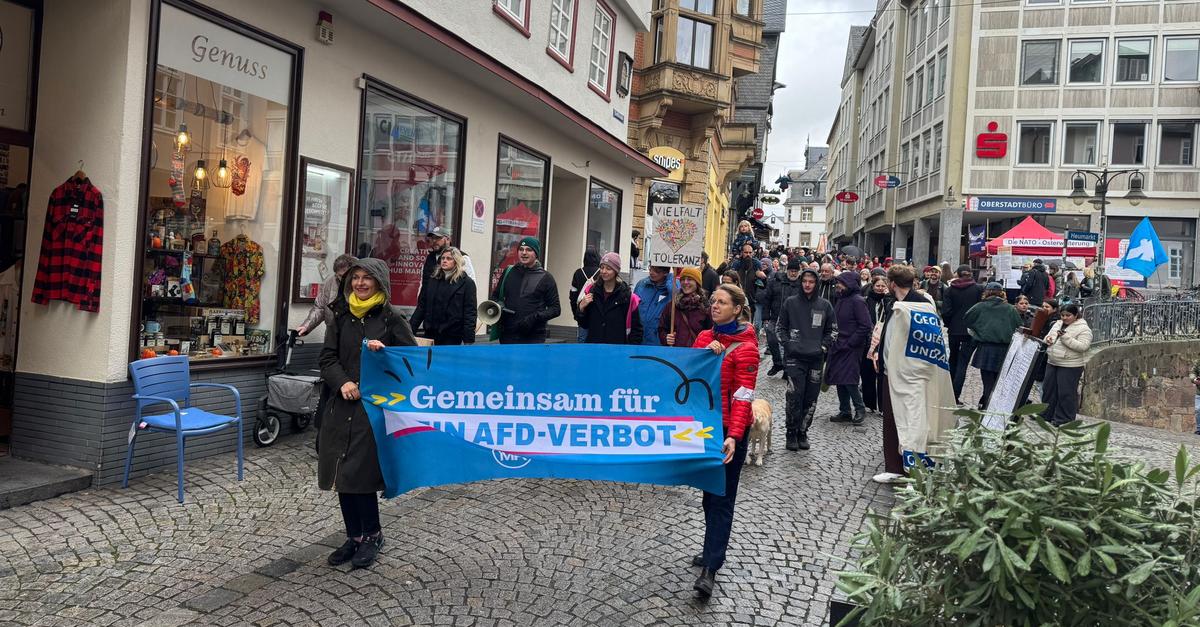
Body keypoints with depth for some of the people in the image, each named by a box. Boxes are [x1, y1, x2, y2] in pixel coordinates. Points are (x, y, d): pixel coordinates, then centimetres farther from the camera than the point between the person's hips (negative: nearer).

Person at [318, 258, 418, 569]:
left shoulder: (391, 318, -2)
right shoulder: (342, 316, 10)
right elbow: (328, 357, 8)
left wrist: (385, 352, -19)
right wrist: (343, 382, -9)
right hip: (343, 404, 5)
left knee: (361, 474, -6)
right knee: (341, 473, 6)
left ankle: (372, 535, 15)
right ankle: (354, 537, 22)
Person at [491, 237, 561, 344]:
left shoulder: (545, 278, 0)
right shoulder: (508, 273, 10)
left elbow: (556, 309, -1)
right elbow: (495, 295, 21)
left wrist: (535, 317, -16)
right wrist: (498, 305, -2)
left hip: (534, 338, -4)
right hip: (508, 335, 4)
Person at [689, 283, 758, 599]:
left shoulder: (745, 346, -12)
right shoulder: (705, 337, 8)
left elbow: (743, 396, -18)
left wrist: (733, 436, -28)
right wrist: (705, 351, -16)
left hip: (728, 430, -6)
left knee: (721, 498, -4)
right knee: (708, 492, 15)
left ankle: (710, 570, -5)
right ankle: (713, 551, 29)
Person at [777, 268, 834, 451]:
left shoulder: (825, 305, 6)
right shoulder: (790, 303, 2)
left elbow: (830, 331, 15)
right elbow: (780, 326, 9)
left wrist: (823, 347, 3)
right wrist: (788, 344, -2)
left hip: (816, 358, 2)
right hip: (794, 357, -2)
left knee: (811, 398, 4)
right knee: (795, 396, -10)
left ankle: (803, 432, 18)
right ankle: (792, 433, 4)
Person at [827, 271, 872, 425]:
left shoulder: (857, 301, -12)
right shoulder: (841, 299, 12)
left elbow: (865, 326, -17)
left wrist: (850, 343, -16)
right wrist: (834, 341, 9)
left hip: (851, 348, -8)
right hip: (839, 347, 8)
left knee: (848, 380, -10)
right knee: (839, 380, 9)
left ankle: (860, 409, 8)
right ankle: (844, 412, 18)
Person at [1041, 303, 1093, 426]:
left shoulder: (1083, 329, -10)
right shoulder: (1058, 324, 12)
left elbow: (1082, 346, -20)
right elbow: (1049, 335, 23)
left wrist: (1066, 337, -27)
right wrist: (1048, 339, -1)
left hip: (1070, 366, -8)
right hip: (1052, 363, 8)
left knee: (1066, 393, -2)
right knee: (1048, 389, 13)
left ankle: (1063, 420, 7)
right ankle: (1046, 415, 25)